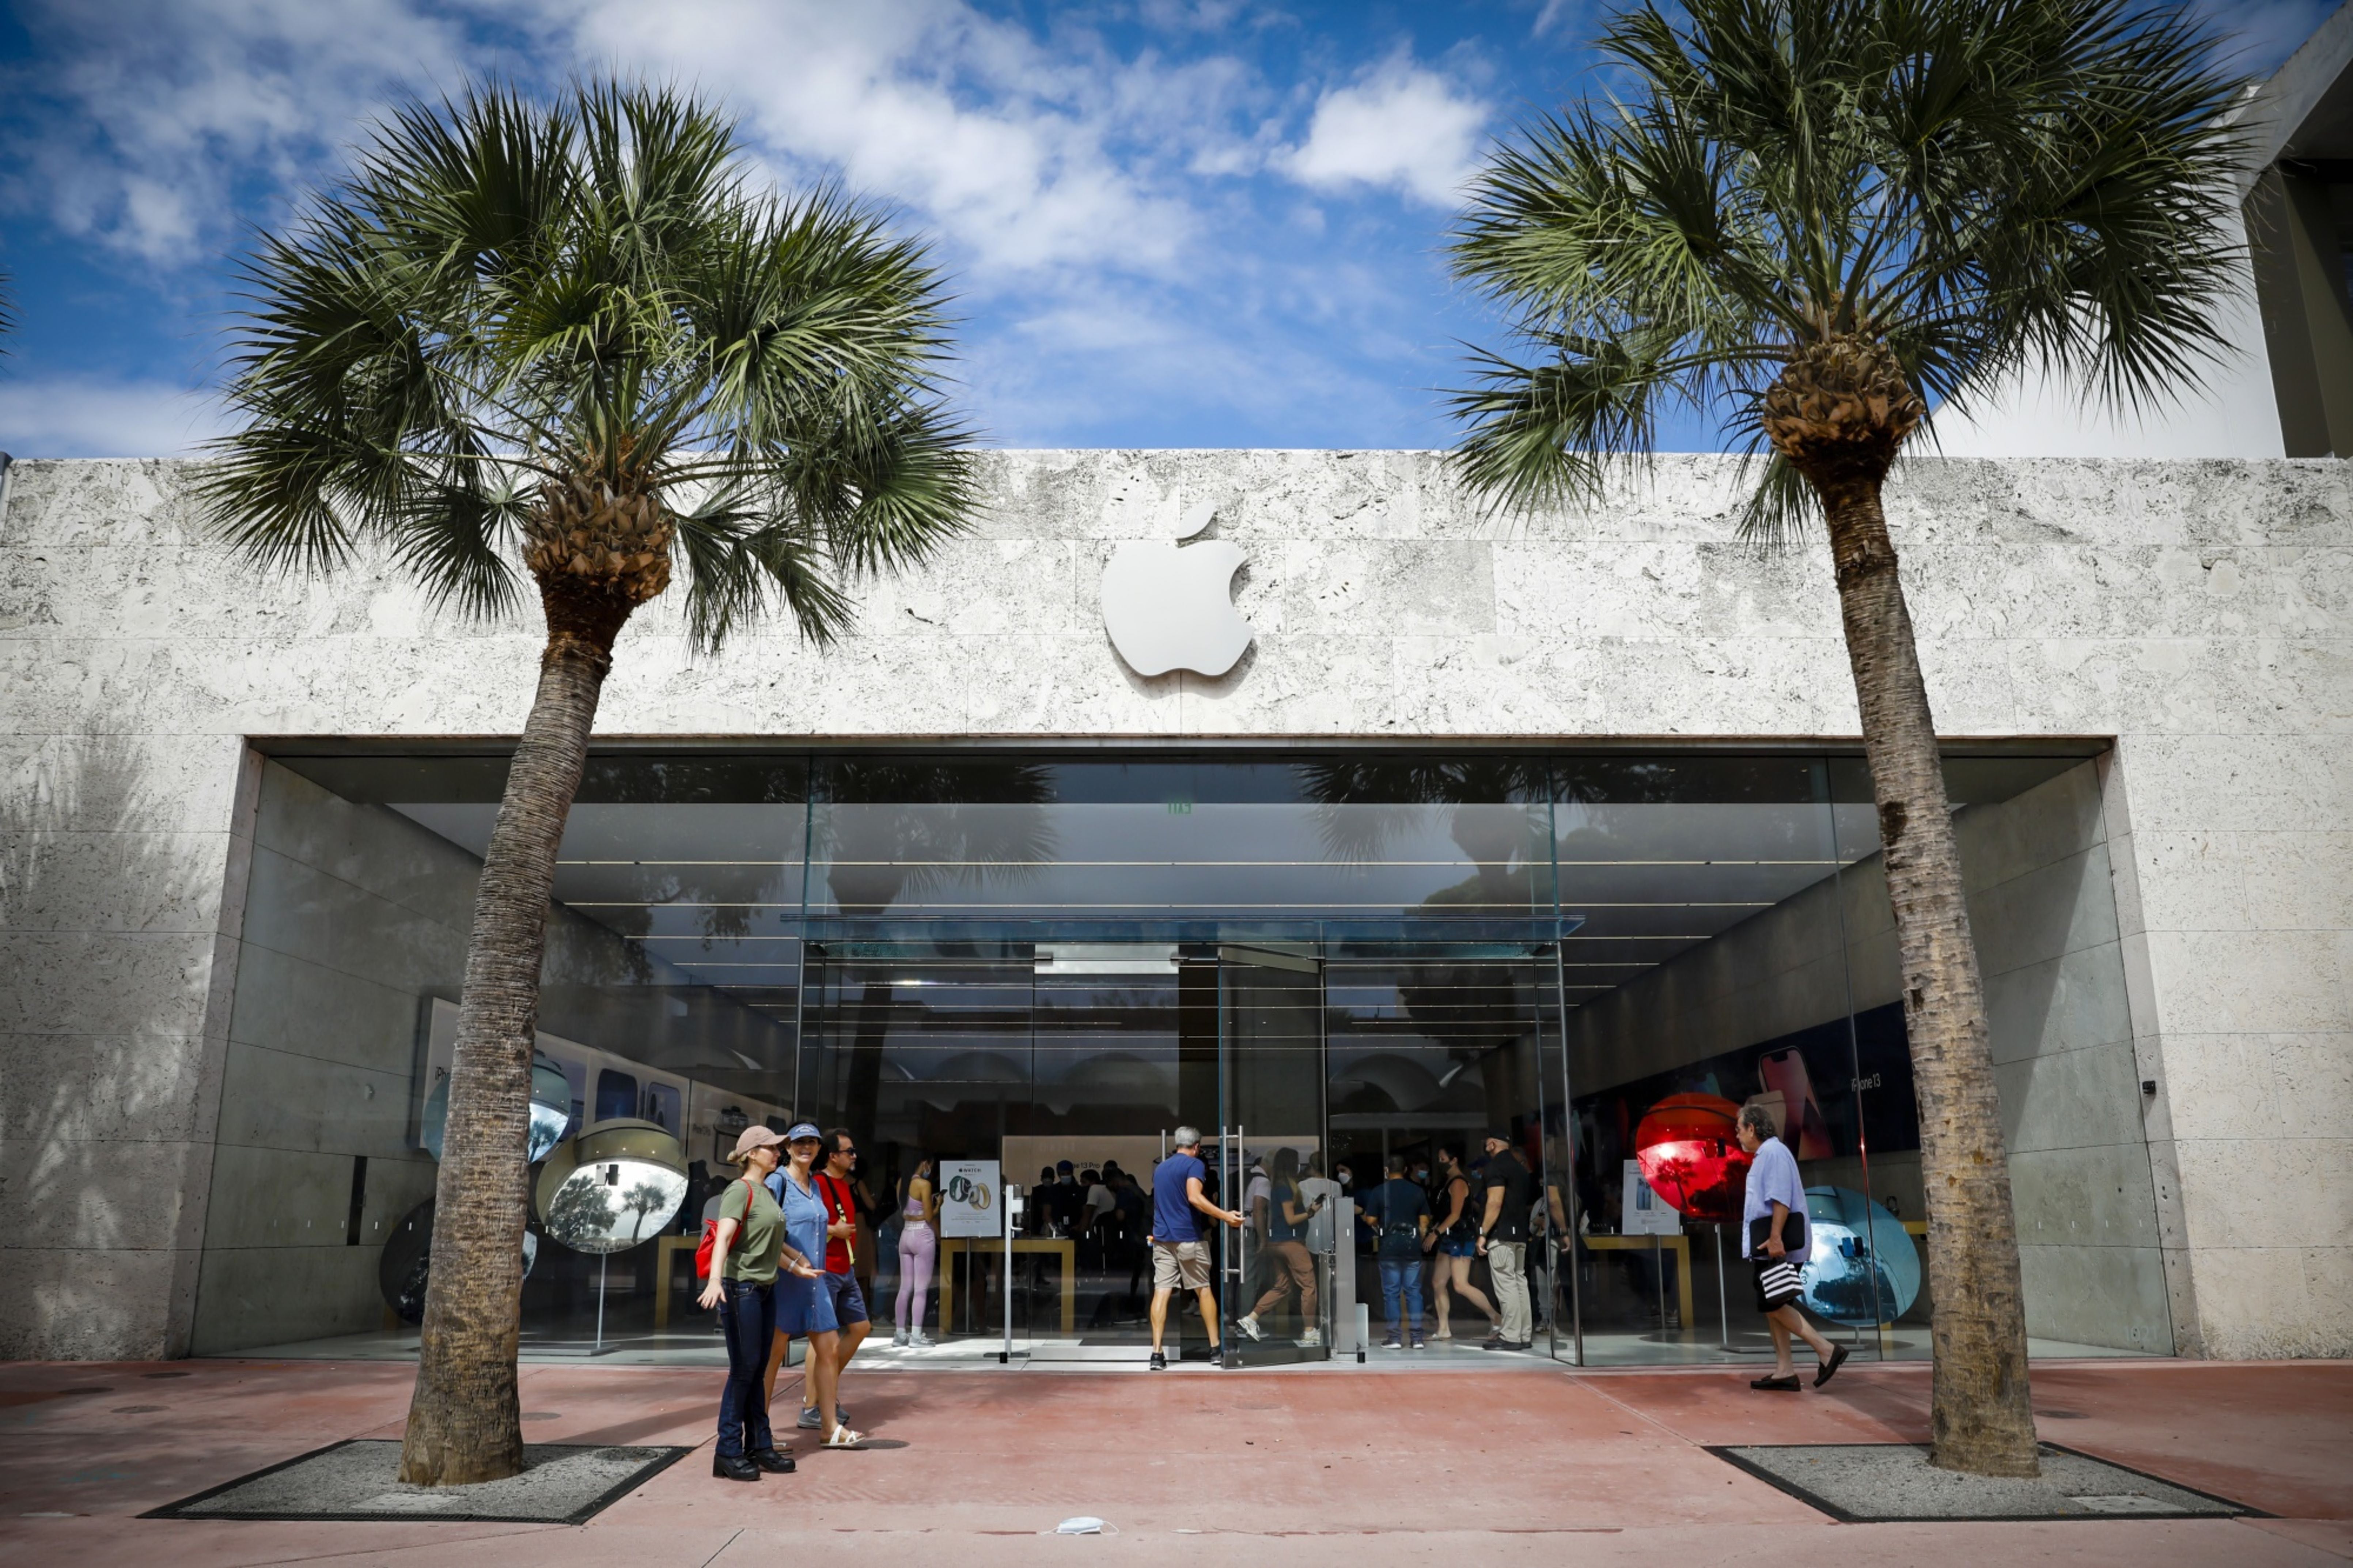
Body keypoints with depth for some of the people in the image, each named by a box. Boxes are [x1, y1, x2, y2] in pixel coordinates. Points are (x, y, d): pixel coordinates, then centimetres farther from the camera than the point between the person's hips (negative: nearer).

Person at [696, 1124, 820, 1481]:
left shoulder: (766, 1193, 14)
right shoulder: (739, 1192, -12)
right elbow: (723, 1238, -26)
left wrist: (796, 1266, 36)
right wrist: (715, 1280, -39)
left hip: (765, 1290, 8)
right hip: (740, 1289, -8)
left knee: (757, 1371, 11)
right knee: (743, 1370, -5)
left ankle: (760, 1447, 17)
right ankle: (728, 1452, 2)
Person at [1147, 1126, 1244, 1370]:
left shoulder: (1160, 1168, 17)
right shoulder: (1195, 1165, -5)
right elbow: (1194, 1198, -21)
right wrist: (1225, 1216, -23)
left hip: (1162, 1238, 5)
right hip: (1188, 1238, -5)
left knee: (1161, 1292, -2)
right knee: (1203, 1290, 8)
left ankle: (1157, 1353, -10)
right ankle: (1215, 1350, 13)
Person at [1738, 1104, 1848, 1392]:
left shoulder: (1774, 1152, -13)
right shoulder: (1763, 1156, 18)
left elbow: (1781, 1199, -22)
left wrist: (1775, 1237, -28)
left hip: (1776, 1240, -10)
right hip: (1766, 1241, 10)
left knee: (1775, 1304, -12)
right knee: (1769, 1306, 9)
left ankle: (1827, 1351, -9)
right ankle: (1784, 1371, 12)